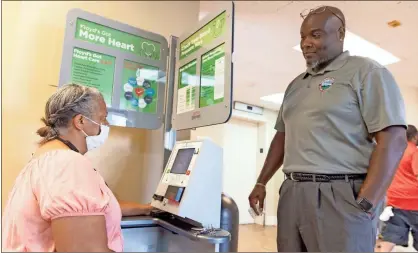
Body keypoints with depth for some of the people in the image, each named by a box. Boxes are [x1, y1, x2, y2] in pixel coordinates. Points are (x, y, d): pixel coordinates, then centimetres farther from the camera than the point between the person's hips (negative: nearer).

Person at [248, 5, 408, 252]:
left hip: (340, 195, -6)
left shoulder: (366, 72, -2)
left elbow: (393, 140, -11)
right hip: (292, 192, 6)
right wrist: (261, 183, 14)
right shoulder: (296, 85, 16)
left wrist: (365, 204, -17)